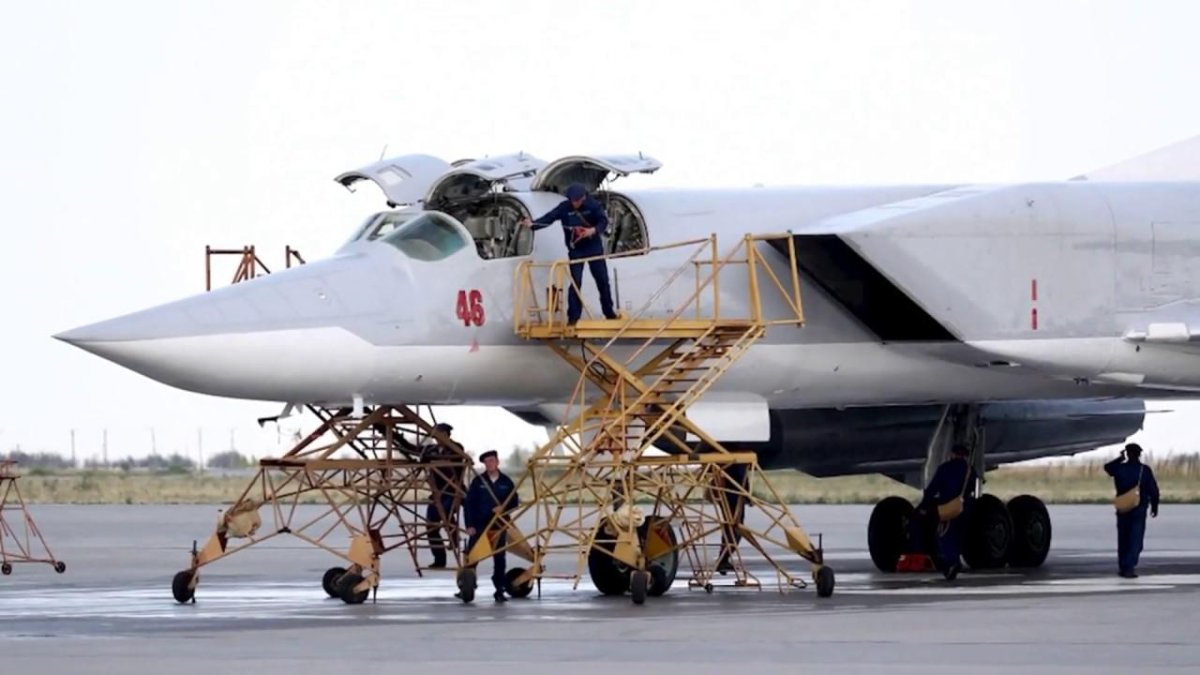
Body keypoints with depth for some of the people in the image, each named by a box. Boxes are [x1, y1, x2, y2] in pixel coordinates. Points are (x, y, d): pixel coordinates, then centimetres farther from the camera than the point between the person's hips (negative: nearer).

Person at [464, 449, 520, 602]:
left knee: (499, 558, 4)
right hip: (479, 525, -1)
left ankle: (499, 590, 11)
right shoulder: (478, 481, 0)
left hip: (498, 526, 1)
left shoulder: (506, 482, 4)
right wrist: (470, 525, -9)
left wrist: (503, 508, -13)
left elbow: (514, 502, 9)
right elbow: (470, 503, -2)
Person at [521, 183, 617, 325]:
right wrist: (532, 224, -37)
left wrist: (594, 230, -34)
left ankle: (609, 312, 24)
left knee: (602, 280, 9)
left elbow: (603, 221, -13)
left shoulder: (593, 205, -11)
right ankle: (573, 317, -5)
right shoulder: (564, 207, -11)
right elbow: (548, 218, -20)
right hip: (576, 249, -1)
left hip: (594, 247, 1)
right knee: (575, 282, -7)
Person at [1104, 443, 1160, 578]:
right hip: (1139, 510, -2)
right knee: (1136, 540, -2)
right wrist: (1154, 507, 9)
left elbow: (1107, 467, 19)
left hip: (1123, 509, 2)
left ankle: (1122, 567, 19)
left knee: (1123, 539, 14)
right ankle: (1129, 567, -13)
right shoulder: (1144, 470, -7)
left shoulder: (1120, 468, -4)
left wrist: (1120, 459, 29)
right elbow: (1153, 490, -3)